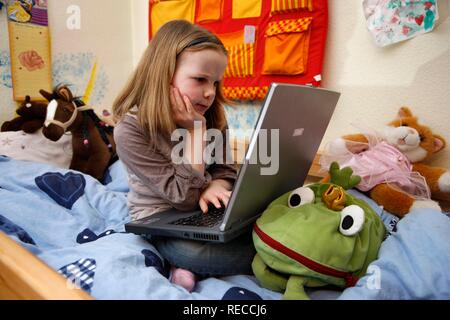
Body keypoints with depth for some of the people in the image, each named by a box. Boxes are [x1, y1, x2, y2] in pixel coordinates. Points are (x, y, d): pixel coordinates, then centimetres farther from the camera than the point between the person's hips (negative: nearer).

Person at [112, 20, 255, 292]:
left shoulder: (211, 116, -5)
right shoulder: (131, 130, -22)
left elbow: (224, 169, 3)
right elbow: (183, 196, -23)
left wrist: (215, 187, -22)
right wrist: (195, 129, -25)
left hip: (205, 210, 6)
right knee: (194, 251, -38)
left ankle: (194, 269, -12)